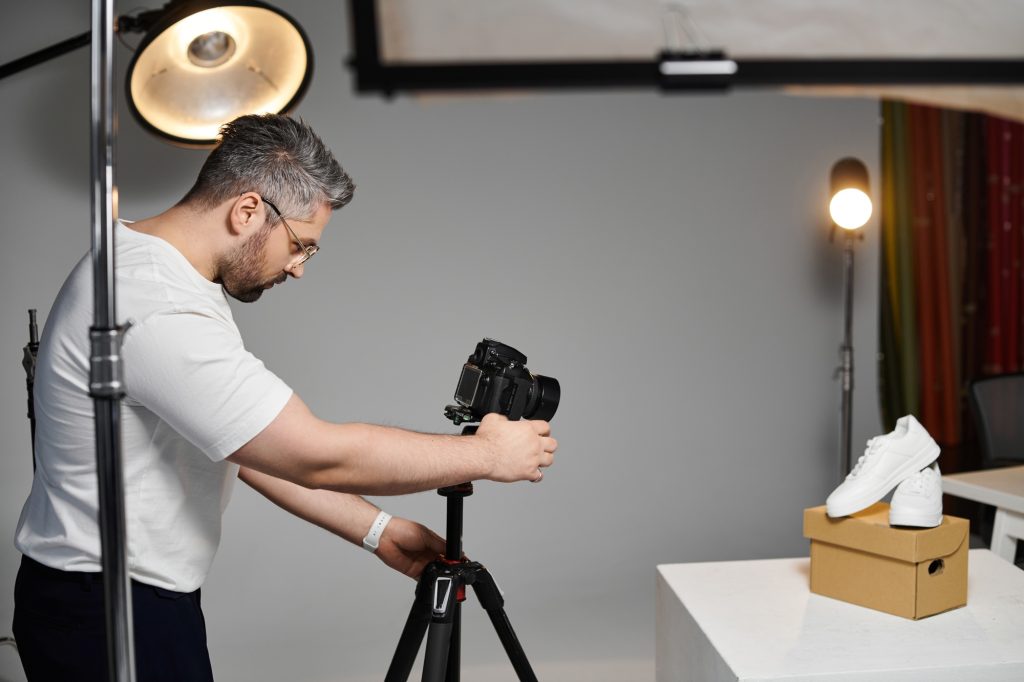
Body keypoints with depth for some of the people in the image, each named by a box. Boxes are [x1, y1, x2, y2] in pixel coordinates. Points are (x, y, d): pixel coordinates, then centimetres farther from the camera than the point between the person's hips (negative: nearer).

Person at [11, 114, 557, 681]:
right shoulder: (159, 311, -27)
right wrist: (487, 452, -15)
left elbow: (249, 446, 8)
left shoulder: (154, 270, 6)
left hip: (151, 594, 9)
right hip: (108, 615, -9)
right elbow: (319, 457, -26)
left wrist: (375, 531, 3)